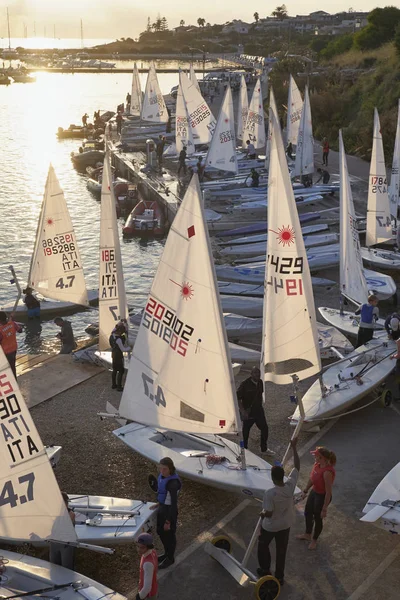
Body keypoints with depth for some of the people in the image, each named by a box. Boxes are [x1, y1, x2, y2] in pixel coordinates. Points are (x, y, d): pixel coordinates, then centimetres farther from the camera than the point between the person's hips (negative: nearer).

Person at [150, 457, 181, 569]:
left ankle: (170, 558, 39)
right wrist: (159, 503, 18)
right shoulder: (163, 475, -8)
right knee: (160, 532, 26)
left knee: (169, 535, 15)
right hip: (162, 508, 8)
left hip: (169, 511, -8)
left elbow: (174, 503, -25)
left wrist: (168, 522, -18)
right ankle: (167, 553, 49)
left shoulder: (173, 483, -33)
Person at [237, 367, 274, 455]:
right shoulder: (245, 384, -18)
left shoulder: (260, 382, 1)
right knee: (246, 430, 8)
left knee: (264, 428, 8)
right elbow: (238, 398, -17)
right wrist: (243, 411, -20)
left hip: (259, 410, 6)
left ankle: (264, 448, 26)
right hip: (248, 412, -6)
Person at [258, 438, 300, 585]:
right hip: (285, 525, 4)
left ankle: (265, 570, 42)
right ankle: (279, 577, 35)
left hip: (270, 526, -4)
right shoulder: (290, 485, -22)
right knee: (281, 550, 22)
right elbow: (297, 466, -11)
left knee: (263, 545, 25)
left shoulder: (269, 493, -35)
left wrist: (262, 514, -3)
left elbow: (268, 514, -27)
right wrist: (294, 448, -7)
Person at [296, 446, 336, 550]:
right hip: (314, 492, 8)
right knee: (308, 513, 26)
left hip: (322, 496, -8)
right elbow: (312, 479, 8)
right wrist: (305, 490, 20)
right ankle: (307, 534, 52)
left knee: (317, 518, 15)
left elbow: (328, 492, -28)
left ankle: (314, 540, 42)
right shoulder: (317, 464, -11)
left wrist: (324, 509, -22)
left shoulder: (327, 472, -36)